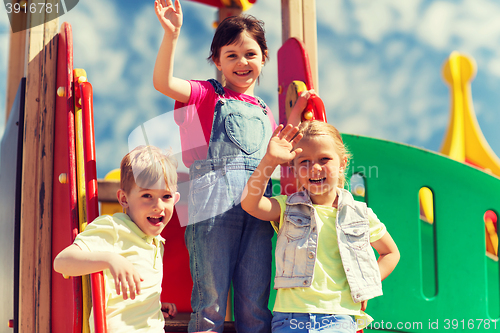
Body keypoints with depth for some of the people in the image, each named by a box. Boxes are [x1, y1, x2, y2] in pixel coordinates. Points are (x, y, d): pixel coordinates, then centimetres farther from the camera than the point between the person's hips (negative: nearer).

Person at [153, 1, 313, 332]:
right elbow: (163, 82, -7)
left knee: (255, 303, 5)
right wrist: (172, 34, -18)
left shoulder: (264, 112, 24)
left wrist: (296, 112, 24)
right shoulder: (208, 95, 9)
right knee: (211, 298, -5)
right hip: (215, 202, -4)